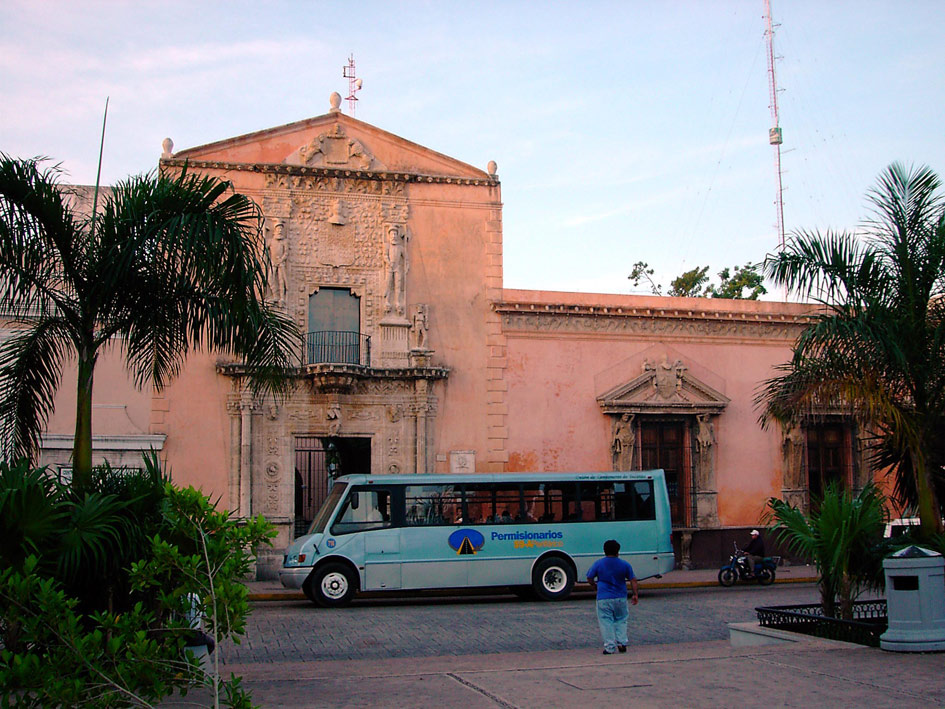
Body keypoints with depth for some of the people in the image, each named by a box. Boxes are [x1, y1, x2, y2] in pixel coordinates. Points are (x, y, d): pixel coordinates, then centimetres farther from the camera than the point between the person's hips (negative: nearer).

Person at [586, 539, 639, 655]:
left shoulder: (598, 564, -3)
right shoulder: (624, 564, 1)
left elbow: (589, 578, 2)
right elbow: (633, 580, 2)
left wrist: (595, 587, 19)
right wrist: (635, 594, 9)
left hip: (603, 598, -2)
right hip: (620, 598, 2)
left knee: (606, 622, 2)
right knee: (621, 620, 17)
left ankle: (610, 647, 0)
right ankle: (622, 643, 10)